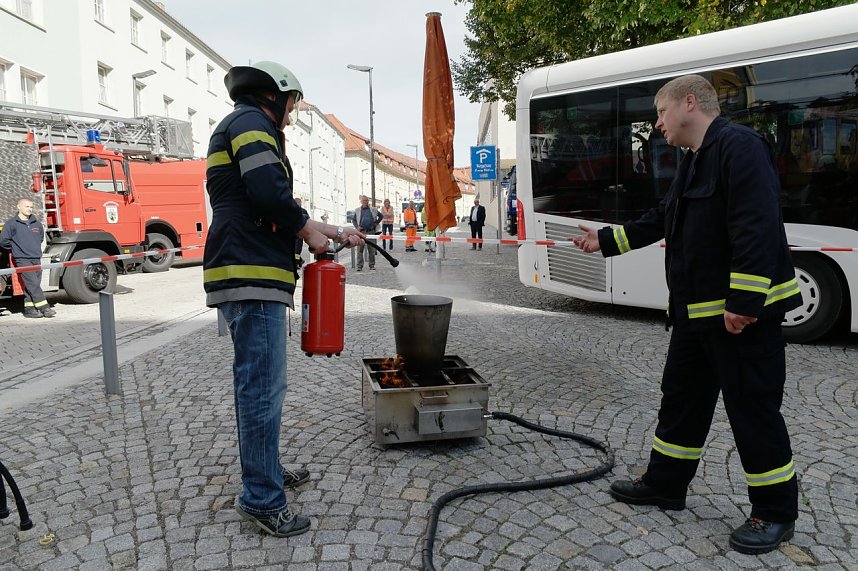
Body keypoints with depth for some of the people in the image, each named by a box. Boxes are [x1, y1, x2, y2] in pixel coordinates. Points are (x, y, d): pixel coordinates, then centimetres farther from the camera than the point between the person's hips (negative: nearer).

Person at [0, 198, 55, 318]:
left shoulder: (36, 223, 10)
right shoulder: (11, 224, -5)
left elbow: (41, 236, 29)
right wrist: (15, 248, 8)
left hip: (36, 259, 5)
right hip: (22, 260, -5)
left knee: (31, 285, 6)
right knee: (33, 284, -11)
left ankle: (29, 308, 12)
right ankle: (44, 308, -14)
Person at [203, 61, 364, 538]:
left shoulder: (239, 128, 29)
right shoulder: (251, 122, -4)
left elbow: (273, 214, 28)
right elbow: (270, 192, -22)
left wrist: (332, 232, 25)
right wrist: (309, 229, -5)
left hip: (248, 276, 11)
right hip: (252, 278, -11)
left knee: (257, 383, 18)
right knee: (264, 388, -6)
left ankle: (266, 470, 31)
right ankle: (262, 498, 3)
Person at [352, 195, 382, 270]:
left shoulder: (373, 210, 8)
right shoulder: (357, 211, 9)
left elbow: (380, 216, 18)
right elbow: (354, 220, 13)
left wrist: (376, 223, 8)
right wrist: (357, 227, -3)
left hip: (371, 231, 0)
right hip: (361, 232, 0)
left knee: (371, 249, 4)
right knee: (360, 249, -2)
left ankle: (372, 265, 13)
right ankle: (359, 266, 3)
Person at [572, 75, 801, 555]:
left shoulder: (739, 146, -15)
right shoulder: (695, 161, 17)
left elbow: (757, 228, -24)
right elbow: (661, 221, 25)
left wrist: (744, 302, -27)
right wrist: (606, 241, 24)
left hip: (744, 312, -10)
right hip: (697, 311, 10)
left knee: (753, 407, 1)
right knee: (682, 397, 16)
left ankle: (776, 512, 18)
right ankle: (666, 484, 29)